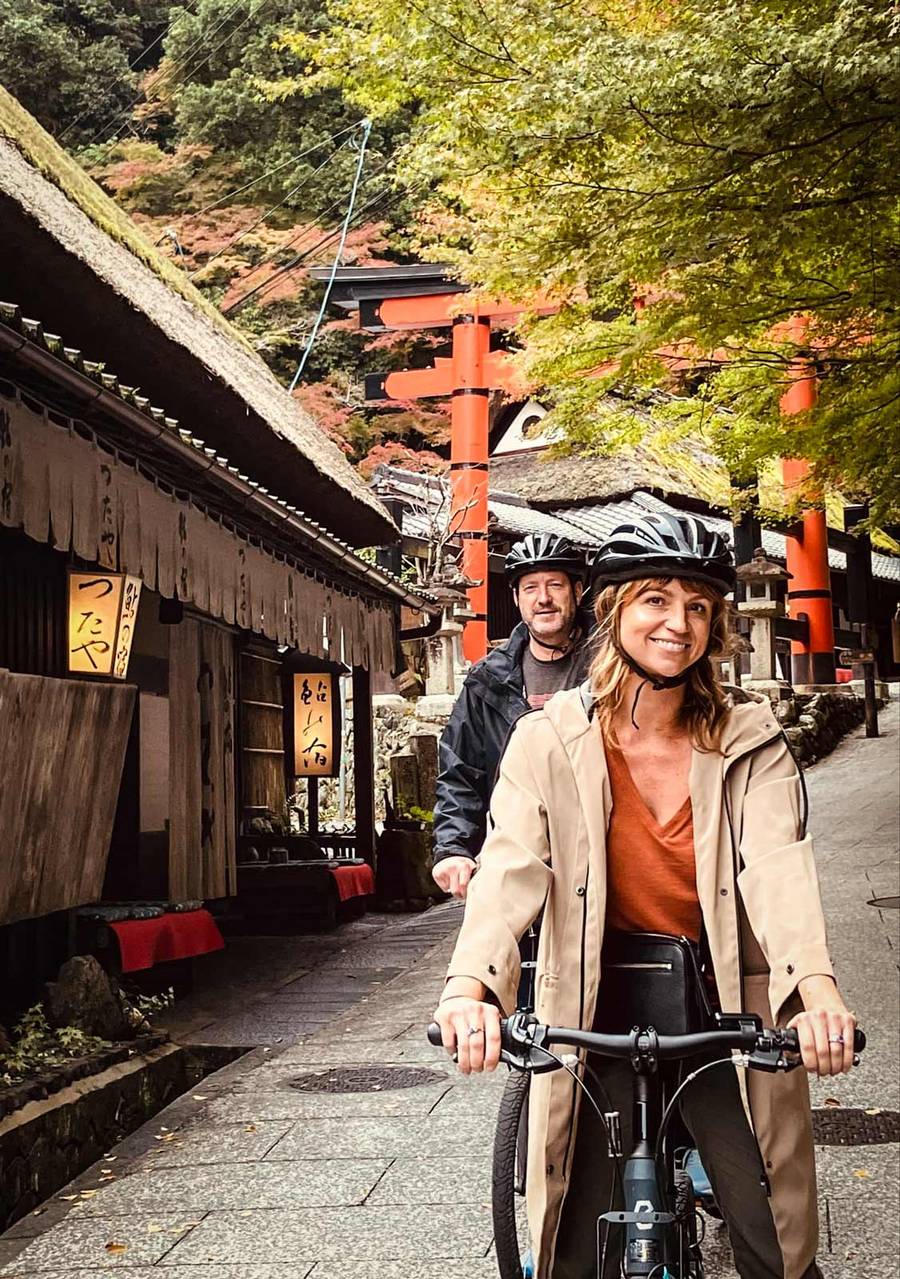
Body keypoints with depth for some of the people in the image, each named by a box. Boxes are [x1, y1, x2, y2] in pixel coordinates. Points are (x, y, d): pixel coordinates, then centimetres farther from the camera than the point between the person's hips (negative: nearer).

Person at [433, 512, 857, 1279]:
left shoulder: (750, 744, -4)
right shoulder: (550, 740, -6)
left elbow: (779, 863, -19)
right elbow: (512, 867, -19)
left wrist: (817, 986, -38)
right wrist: (469, 984, -38)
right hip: (596, 1017, 0)